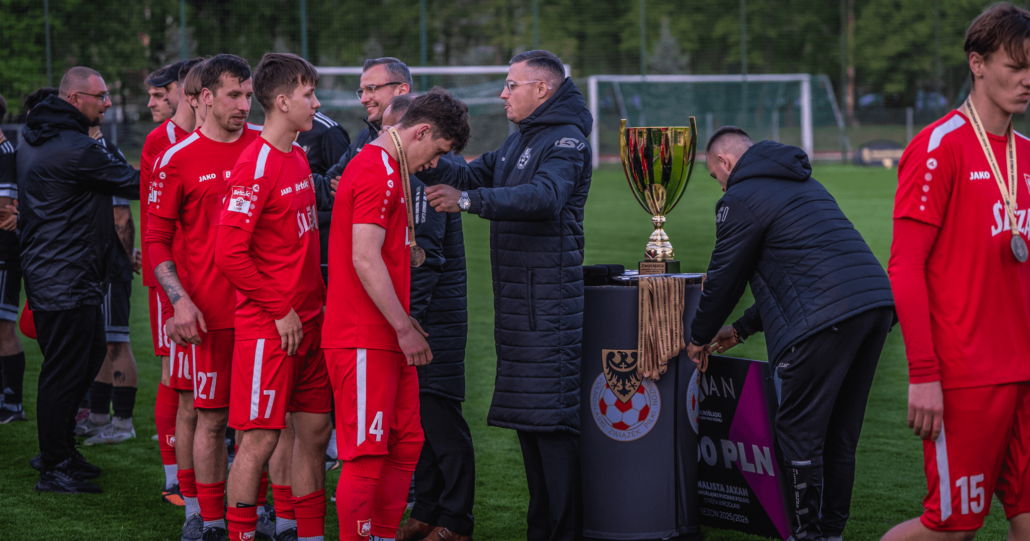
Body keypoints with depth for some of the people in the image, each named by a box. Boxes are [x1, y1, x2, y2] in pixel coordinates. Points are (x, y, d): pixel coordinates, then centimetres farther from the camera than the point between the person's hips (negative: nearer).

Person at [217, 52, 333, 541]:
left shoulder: (299, 158, 13)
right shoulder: (255, 166, -15)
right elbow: (229, 253, -20)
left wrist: (316, 297, 13)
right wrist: (281, 310, -14)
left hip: (309, 321, 8)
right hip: (268, 327, -8)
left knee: (314, 431, 11)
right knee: (259, 440, -6)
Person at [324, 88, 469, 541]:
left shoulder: (388, 171, 19)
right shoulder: (377, 173, -14)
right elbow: (365, 259, -21)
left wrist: (405, 322, 20)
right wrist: (405, 329, -18)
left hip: (386, 337, 10)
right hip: (364, 340, -10)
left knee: (406, 443, 13)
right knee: (367, 453, -8)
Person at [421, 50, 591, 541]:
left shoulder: (565, 141, -12)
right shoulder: (520, 140, 20)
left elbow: (544, 196, -29)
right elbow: (475, 176, 18)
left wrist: (468, 200, -37)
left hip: (548, 298, -10)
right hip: (516, 298, 10)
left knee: (551, 416, -11)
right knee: (526, 414, 12)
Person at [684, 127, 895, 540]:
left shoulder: (741, 198, 2)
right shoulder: (804, 184, 30)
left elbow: (723, 277, 7)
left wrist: (700, 337, 24)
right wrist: (743, 328, 40)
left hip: (825, 317, -9)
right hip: (877, 302, 9)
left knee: (798, 431, 0)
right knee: (839, 432, 14)